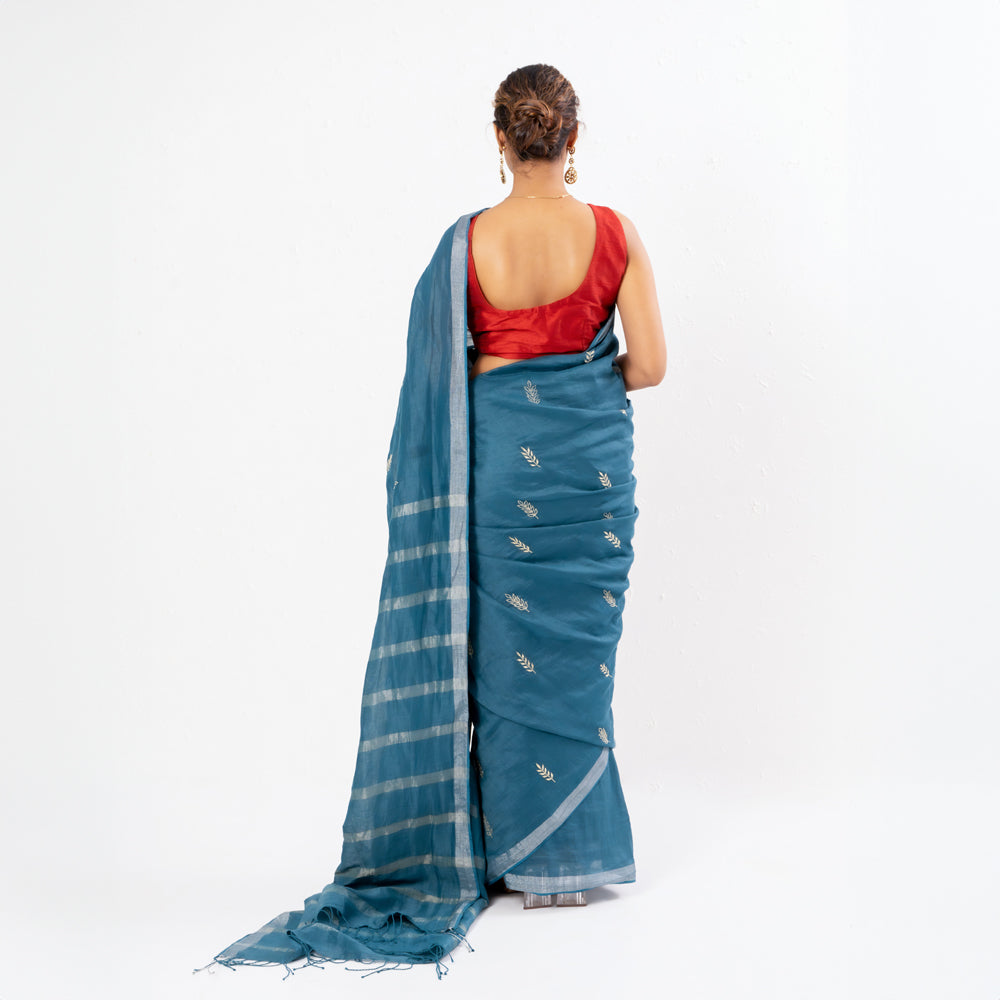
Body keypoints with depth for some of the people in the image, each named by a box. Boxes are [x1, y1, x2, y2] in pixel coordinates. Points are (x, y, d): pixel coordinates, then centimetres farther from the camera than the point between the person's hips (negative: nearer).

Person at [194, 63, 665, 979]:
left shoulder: (469, 242, -7)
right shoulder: (615, 233, -7)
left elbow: (442, 372, -4)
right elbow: (649, 364, -6)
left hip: (500, 456, 0)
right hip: (589, 462, 1)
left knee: (499, 643, 9)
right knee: (575, 649, 8)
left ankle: (509, 845, 16)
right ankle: (568, 856, 15)